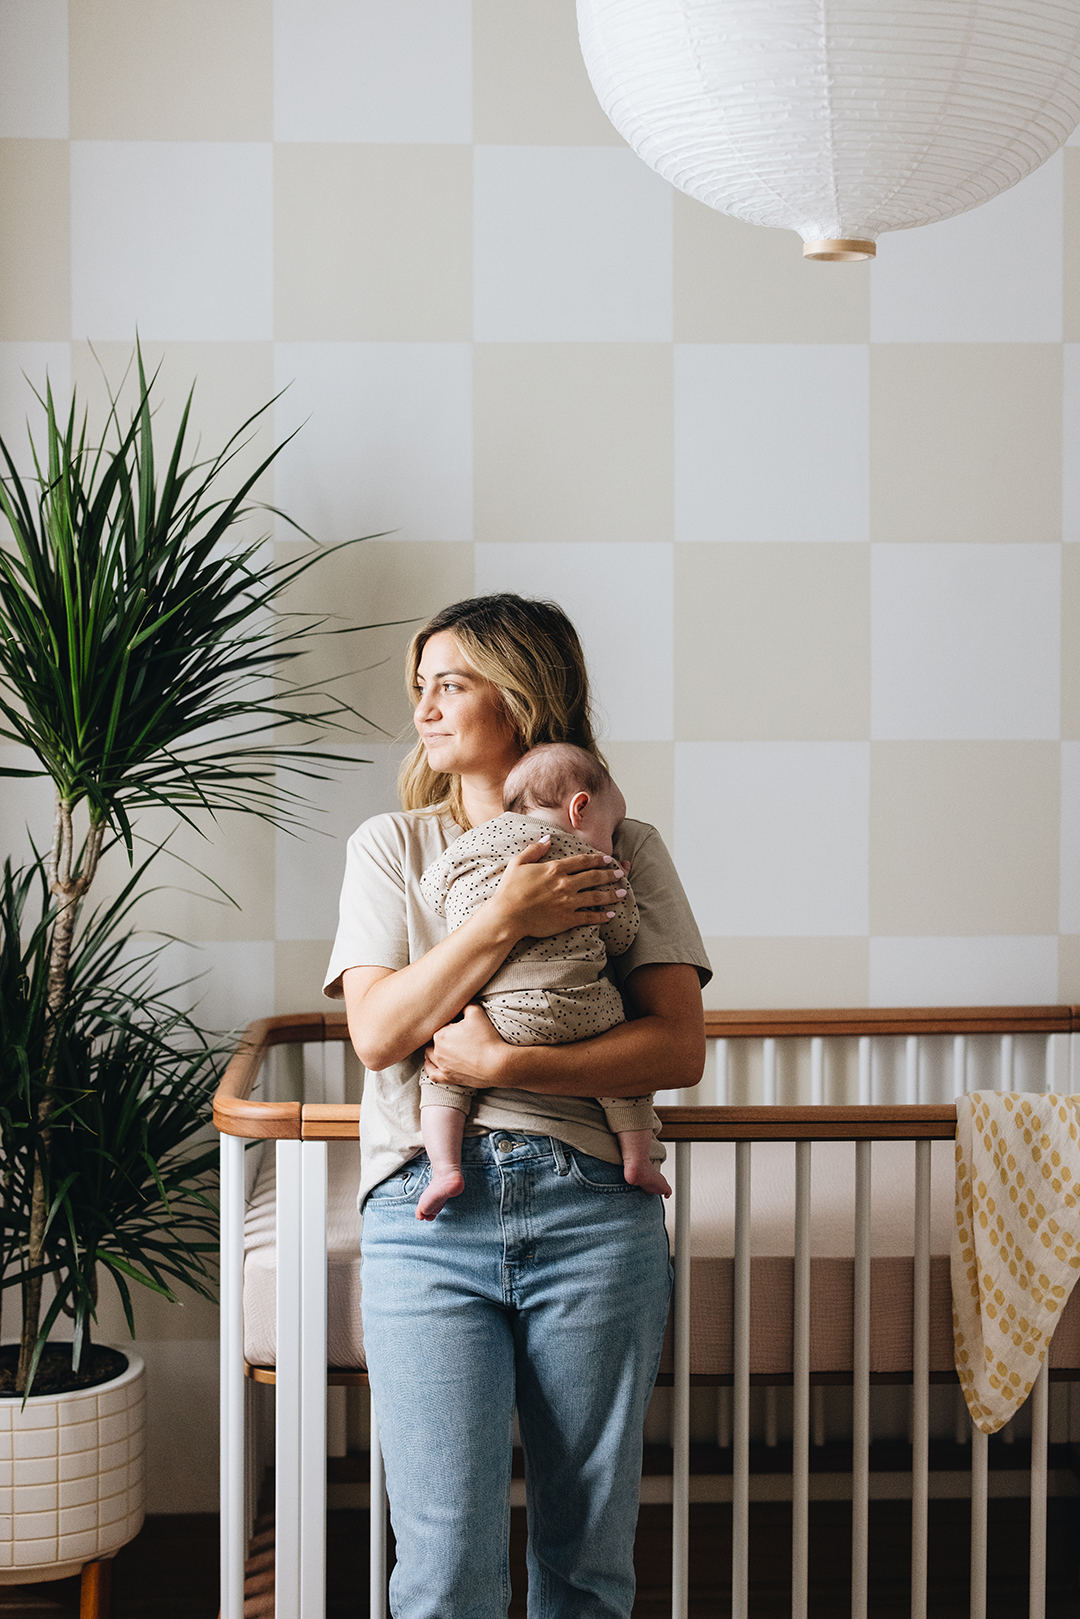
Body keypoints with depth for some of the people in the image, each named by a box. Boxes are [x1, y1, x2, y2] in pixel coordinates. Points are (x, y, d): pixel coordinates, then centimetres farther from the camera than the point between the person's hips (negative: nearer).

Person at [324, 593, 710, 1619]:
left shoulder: (625, 851, 8)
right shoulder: (390, 846, 11)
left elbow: (680, 1048, -2)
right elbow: (377, 1034, -1)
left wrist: (509, 1066, -12)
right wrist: (505, 918, -11)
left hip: (592, 1212, 0)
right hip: (428, 1215, 0)